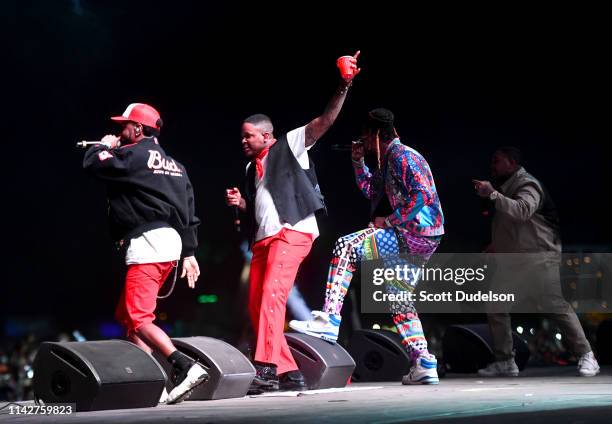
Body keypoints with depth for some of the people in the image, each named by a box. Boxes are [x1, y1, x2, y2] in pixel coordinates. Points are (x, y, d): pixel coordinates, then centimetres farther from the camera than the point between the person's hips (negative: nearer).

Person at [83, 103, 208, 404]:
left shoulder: (135, 154, -6)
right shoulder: (174, 164, 21)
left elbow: (92, 164, -9)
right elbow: (188, 210, 18)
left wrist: (104, 146, 12)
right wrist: (189, 252, 19)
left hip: (147, 244, -9)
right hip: (171, 242, 10)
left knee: (137, 319, -12)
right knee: (127, 316, 15)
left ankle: (186, 368, -25)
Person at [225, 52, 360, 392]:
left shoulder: (289, 146, 5)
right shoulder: (252, 168, 24)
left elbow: (325, 121, -5)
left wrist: (344, 86, -17)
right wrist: (240, 203, 8)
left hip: (292, 231, -9)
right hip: (264, 237, 9)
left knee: (272, 295, -23)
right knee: (257, 306, 3)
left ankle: (267, 369, -30)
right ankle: (289, 373, 7)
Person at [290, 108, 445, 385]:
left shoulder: (402, 156, -11)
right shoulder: (388, 159, 20)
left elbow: (423, 194, -22)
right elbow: (370, 190, 33)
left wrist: (388, 221, -18)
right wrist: (358, 161, 21)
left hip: (415, 235, -11)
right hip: (415, 241, 11)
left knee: (346, 248, -17)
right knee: (399, 301, 13)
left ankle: (330, 320, -21)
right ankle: (424, 366, 11)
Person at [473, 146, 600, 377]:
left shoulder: (527, 184, -11)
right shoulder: (507, 187, 19)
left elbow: (522, 211, -32)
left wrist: (492, 194, -37)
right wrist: (495, 246, 18)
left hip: (539, 256, -9)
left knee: (555, 303, -14)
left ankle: (586, 356, -7)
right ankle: (505, 361, 6)